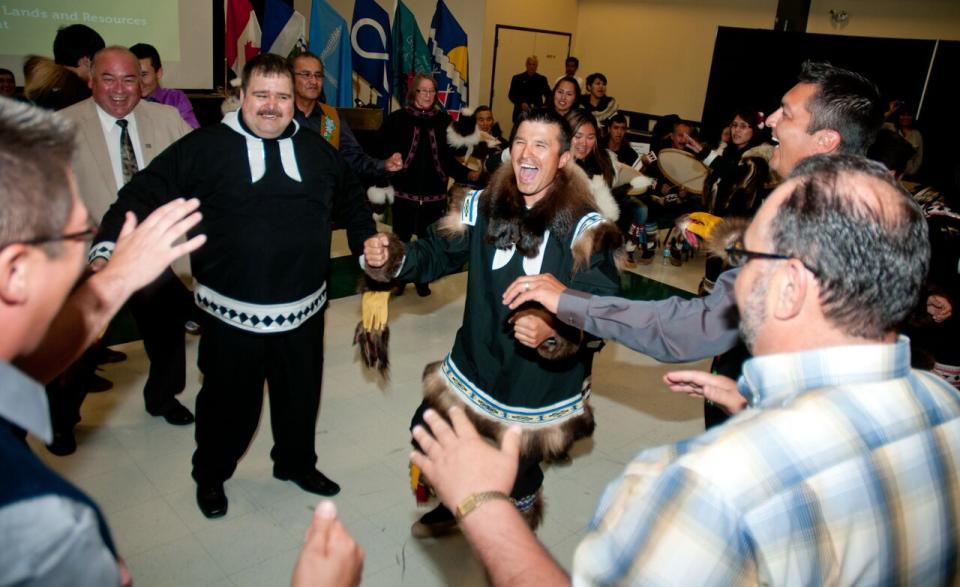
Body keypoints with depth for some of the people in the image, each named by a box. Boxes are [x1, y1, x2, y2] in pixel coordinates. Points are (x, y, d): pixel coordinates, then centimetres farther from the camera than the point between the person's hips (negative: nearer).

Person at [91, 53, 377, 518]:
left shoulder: (317, 150, 7)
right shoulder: (204, 146, -6)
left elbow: (351, 200, 21)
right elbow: (145, 194, -8)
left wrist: (366, 244, 11)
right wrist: (110, 245, -21)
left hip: (302, 309, 4)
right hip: (232, 312, -3)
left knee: (300, 394, 17)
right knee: (229, 401, 12)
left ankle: (297, 462, 44)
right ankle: (210, 475, 39)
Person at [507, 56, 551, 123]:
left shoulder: (542, 79, 11)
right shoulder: (517, 78, 7)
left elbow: (548, 95, 12)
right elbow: (511, 95, 2)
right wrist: (521, 103, -14)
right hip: (521, 114, -1)